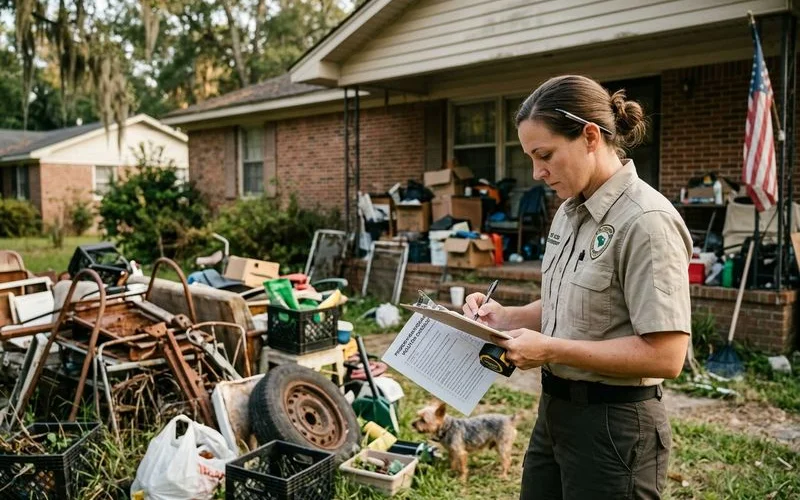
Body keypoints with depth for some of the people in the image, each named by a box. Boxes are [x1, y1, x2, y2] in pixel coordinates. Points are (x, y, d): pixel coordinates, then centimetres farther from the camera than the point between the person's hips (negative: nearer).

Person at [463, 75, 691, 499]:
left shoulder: (647, 222, -20)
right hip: (555, 411, 8)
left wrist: (551, 350, -22)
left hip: (613, 426, -8)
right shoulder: (570, 212, 7)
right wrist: (504, 317, 1)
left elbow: (665, 356, -23)